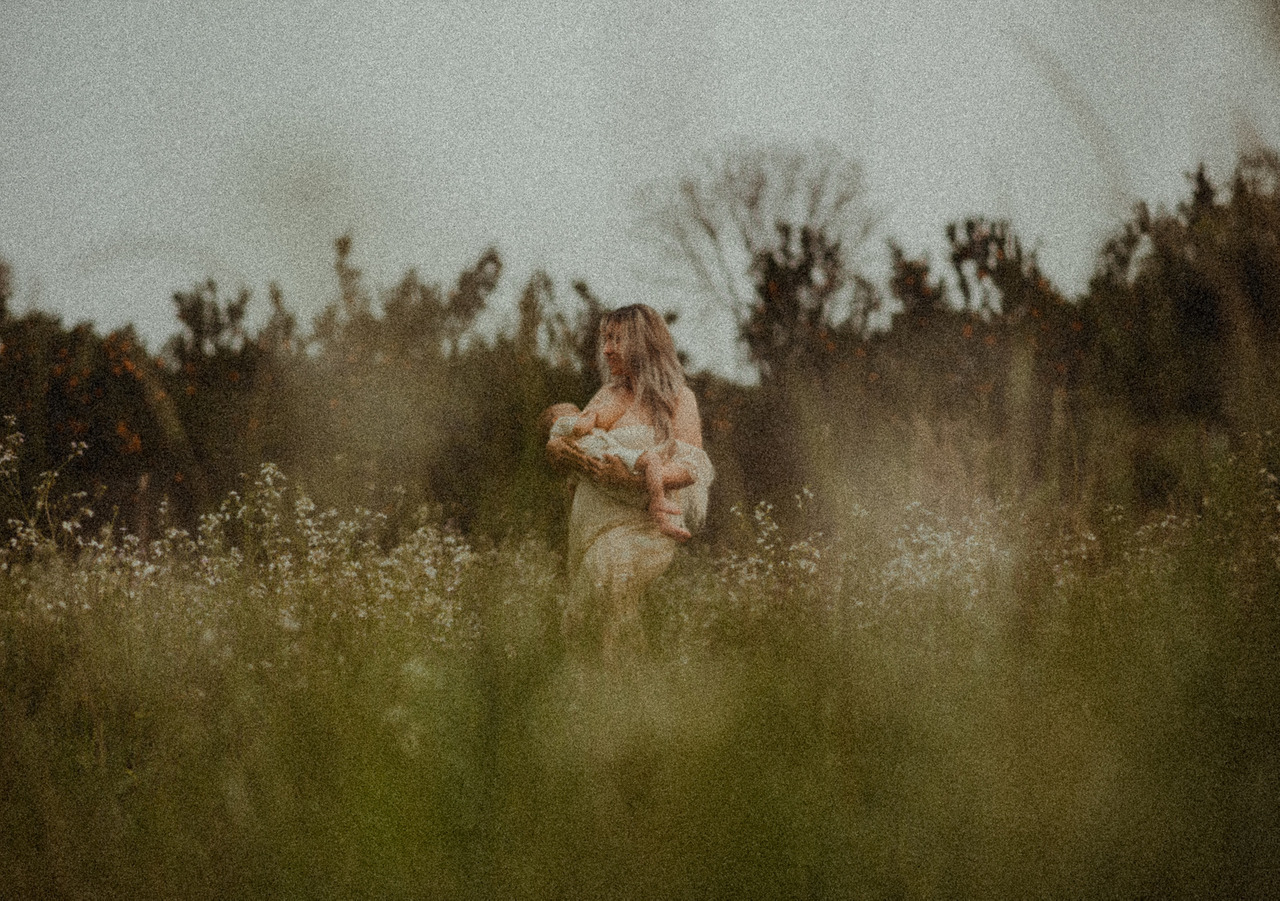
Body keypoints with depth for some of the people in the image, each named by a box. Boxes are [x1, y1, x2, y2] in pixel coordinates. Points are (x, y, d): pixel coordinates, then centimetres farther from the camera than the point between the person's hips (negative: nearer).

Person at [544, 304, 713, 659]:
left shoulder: (678, 398, 2)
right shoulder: (609, 396, 20)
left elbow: (690, 467, -9)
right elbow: (565, 440, 17)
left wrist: (631, 478, -23)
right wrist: (557, 448, -9)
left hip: (641, 523, -5)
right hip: (592, 520, 6)